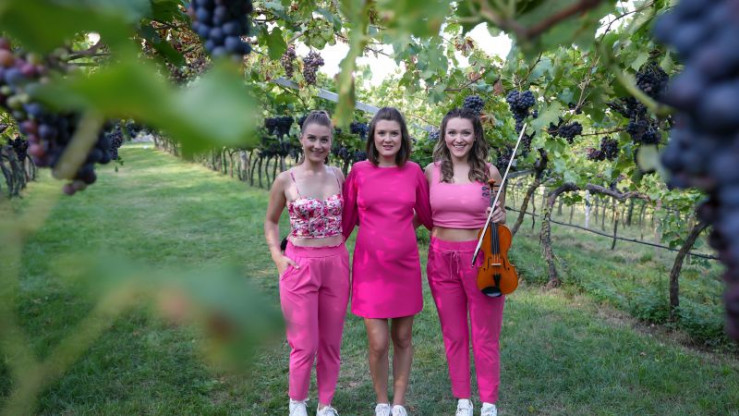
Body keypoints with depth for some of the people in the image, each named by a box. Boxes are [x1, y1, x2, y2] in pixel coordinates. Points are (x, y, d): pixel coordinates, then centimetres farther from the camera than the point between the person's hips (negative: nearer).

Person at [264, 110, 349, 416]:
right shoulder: (286, 180, -5)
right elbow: (271, 221, 7)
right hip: (300, 265, -3)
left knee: (331, 342, 12)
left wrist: (337, 243, 4)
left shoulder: (338, 175, 2)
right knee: (305, 345, 3)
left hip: (336, 264, 3)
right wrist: (277, 256, -5)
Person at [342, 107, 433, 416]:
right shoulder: (359, 171, -2)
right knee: (378, 342, -1)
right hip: (370, 266, -1)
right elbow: (346, 220, 6)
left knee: (403, 338, 11)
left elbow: (427, 215, 13)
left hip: (405, 265, 2)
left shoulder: (413, 171, 1)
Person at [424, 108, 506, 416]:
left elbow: (500, 215, 8)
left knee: (485, 337, 8)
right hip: (442, 259, 2)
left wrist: (500, 217, -12)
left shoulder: (489, 172, -3)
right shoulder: (431, 172, 1)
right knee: (453, 336, 13)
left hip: (481, 258, -2)